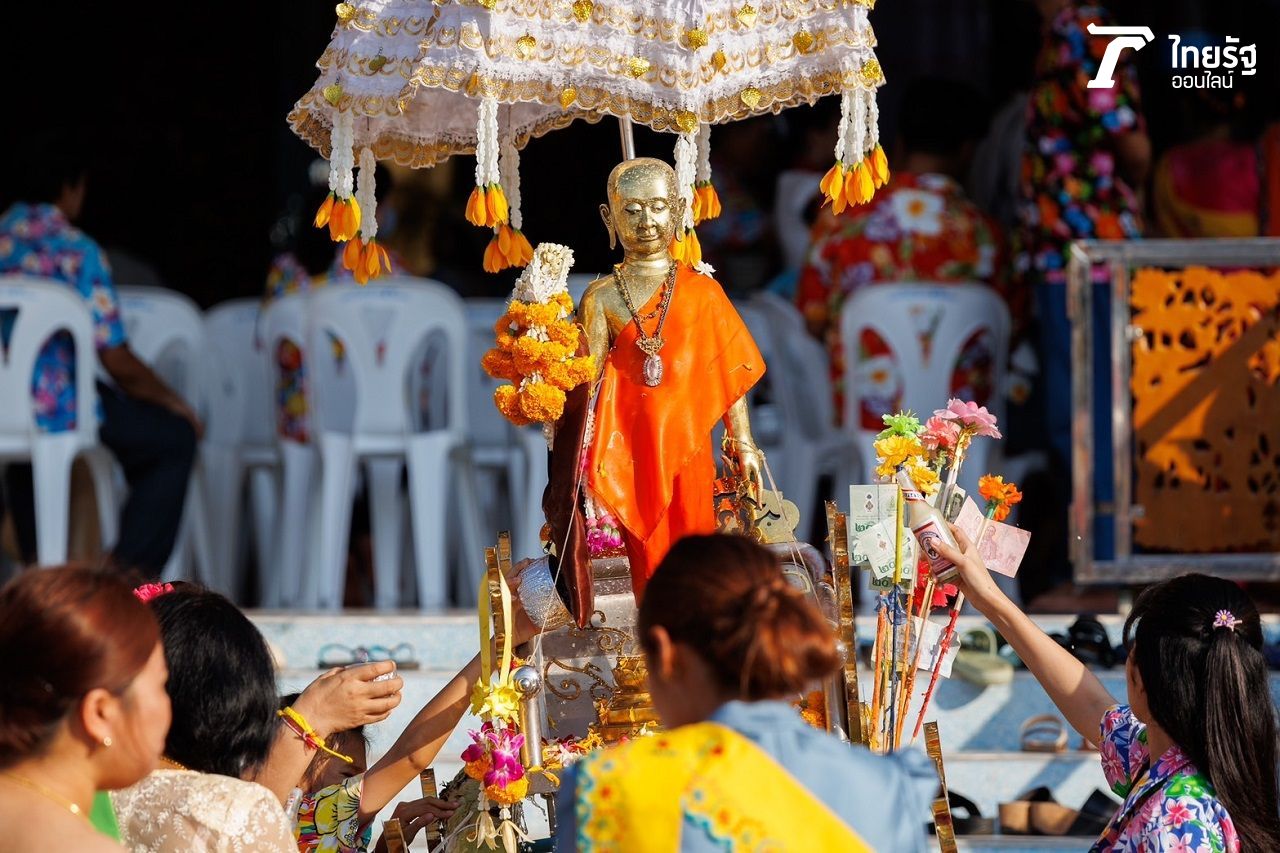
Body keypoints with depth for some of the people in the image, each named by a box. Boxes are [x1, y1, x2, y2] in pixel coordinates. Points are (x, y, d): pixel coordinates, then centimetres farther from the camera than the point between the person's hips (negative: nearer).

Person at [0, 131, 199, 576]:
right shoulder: (75, 251, -12)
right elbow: (118, 363, -11)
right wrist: (174, 402, 8)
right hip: (55, 412, -7)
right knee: (175, 437, 10)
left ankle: (37, 560, 45)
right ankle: (130, 570, 6)